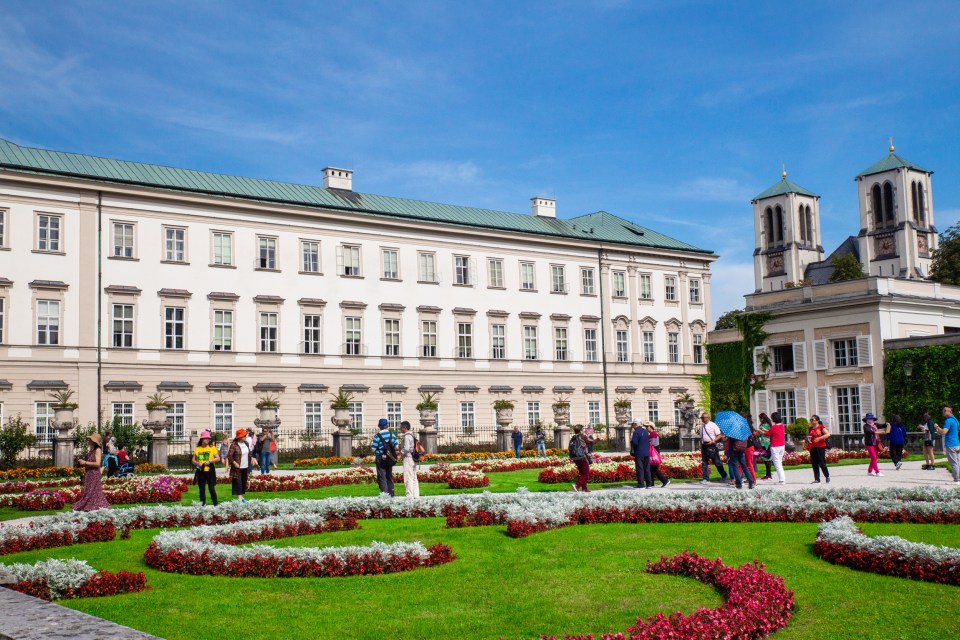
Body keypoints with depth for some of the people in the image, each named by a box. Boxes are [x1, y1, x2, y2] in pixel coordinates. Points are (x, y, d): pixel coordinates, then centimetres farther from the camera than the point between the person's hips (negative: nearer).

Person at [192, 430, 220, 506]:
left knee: (212, 488, -4)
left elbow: (218, 458, -2)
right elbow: (193, 460, 10)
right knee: (202, 489, 7)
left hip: (210, 470, -3)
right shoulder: (197, 449, 9)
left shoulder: (212, 448, 2)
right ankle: (203, 505, 15)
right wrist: (197, 463, -10)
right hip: (201, 471, 3)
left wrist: (209, 461, -16)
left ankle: (215, 505, 3)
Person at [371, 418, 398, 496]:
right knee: (390, 477, 16)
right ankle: (391, 494, 18)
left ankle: (385, 493, -14)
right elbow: (396, 447, 1)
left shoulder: (377, 436, -14)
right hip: (390, 460, 5)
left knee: (382, 478, -2)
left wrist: (371, 444, 6)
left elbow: (373, 450, -13)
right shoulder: (392, 434, -1)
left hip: (380, 460, -5)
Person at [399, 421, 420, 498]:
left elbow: (406, 448, -22)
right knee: (414, 478, 12)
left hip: (408, 458, -10)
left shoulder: (407, 437, -14)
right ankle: (416, 495, 14)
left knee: (408, 478, -8)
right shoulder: (412, 436, 15)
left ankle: (409, 495, -9)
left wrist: (401, 452, -5)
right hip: (413, 459, 10)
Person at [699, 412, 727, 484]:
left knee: (717, 462, 1)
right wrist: (701, 447, 13)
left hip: (712, 445, -6)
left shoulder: (713, 425, -5)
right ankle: (706, 478, 6)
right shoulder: (701, 426, 13)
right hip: (704, 445, 6)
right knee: (704, 463, 2)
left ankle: (724, 476, 17)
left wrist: (713, 441, -18)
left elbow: (719, 435, -6)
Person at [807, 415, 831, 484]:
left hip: (821, 447, -6)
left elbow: (828, 434, -15)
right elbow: (808, 436, 24)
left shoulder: (821, 427, -4)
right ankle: (817, 479, 5)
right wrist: (807, 438, 1)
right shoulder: (810, 428, 13)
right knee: (814, 464, 2)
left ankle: (827, 476, 18)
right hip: (813, 448, 6)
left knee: (822, 463, -5)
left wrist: (819, 438, -22)